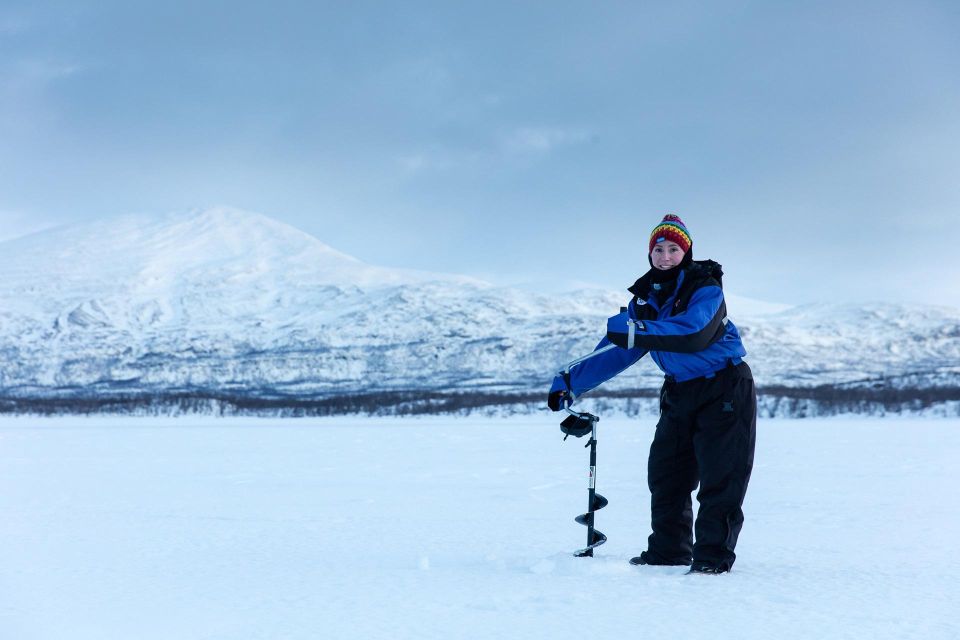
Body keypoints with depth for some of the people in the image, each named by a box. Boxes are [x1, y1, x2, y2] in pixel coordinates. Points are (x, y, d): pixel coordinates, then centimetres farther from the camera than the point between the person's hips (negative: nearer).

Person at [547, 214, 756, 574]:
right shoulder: (645, 298, 4)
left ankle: (714, 554, -3)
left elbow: (694, 332, -34)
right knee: (665, 472, 7)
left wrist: (638, 331, -43)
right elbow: (616, 351, 3)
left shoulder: (705, 288, -15)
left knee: (720, 476, -8)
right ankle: (668, 550, 17)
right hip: (680, 392, 7)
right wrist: (571, 382, -5)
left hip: (724, 388, -7)